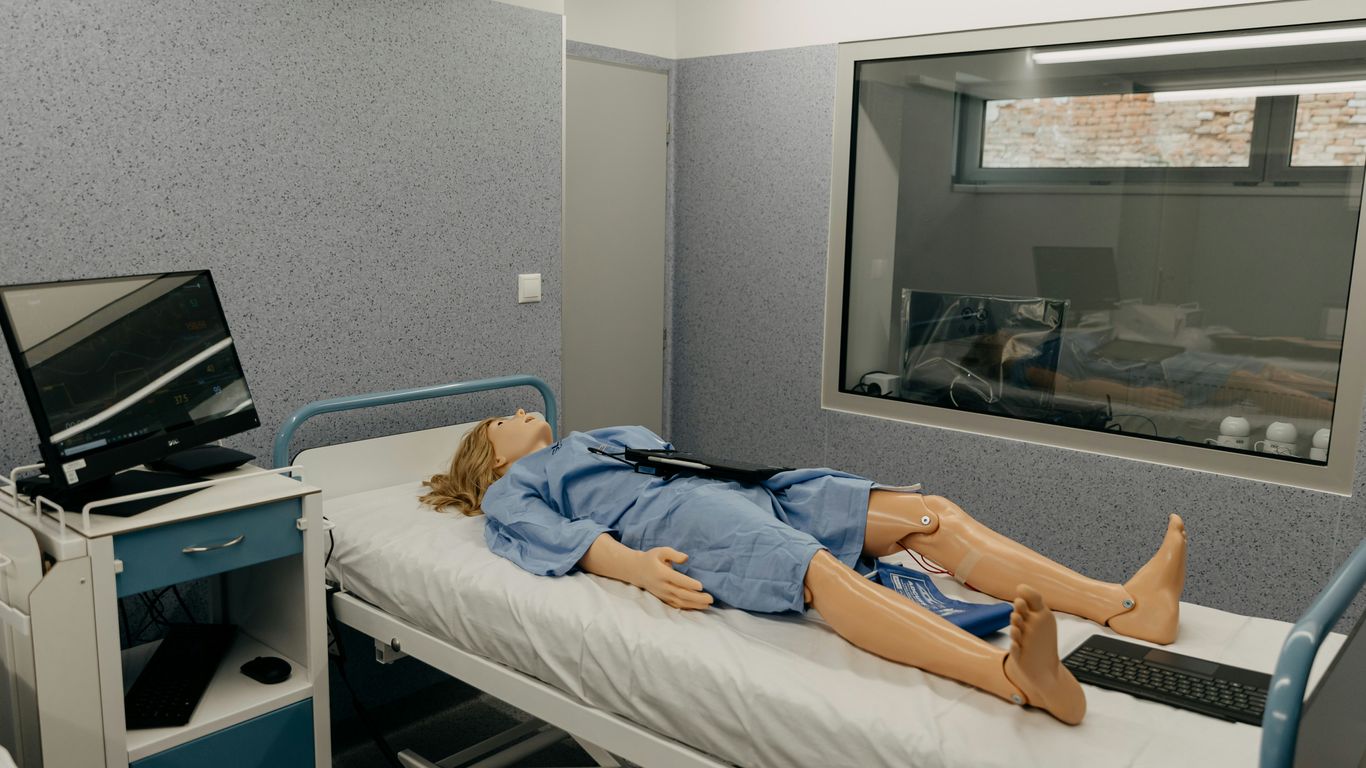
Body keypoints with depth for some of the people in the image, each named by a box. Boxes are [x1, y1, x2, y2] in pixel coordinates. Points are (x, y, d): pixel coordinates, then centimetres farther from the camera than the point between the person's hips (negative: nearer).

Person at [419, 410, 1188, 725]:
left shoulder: (613, 437, 39)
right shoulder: (511, 491, 20)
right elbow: (561, 538, -1)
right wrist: (636, 566, -23)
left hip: (747, 492, 7)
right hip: (674, 519, -7)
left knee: (931, 511, -12)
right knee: (821, 568, -37)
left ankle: (1127, 605, -21)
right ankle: (1013, 672, -57)